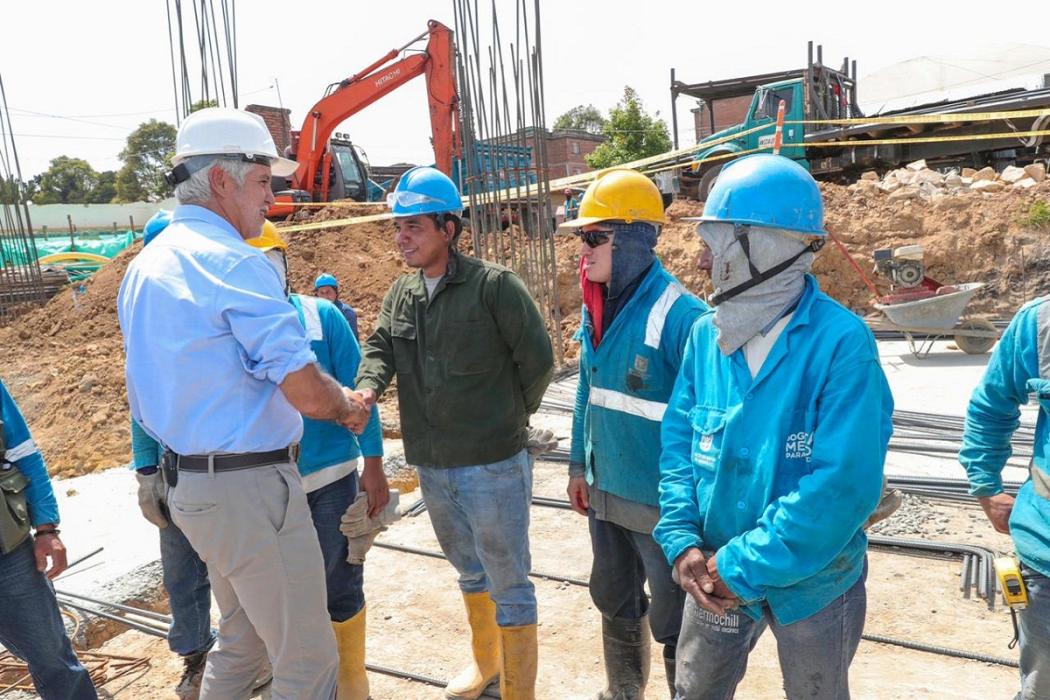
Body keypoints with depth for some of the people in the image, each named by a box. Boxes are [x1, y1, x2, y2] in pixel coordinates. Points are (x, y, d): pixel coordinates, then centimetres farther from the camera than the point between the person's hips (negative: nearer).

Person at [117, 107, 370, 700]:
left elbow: (155, 397, 17)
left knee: (241, 639, 26)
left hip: (190, 484, 10)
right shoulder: (235, 264, -19)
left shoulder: (144, 267, 10)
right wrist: (349, 406, -2)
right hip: (250, 488, -10)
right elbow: (307, 393, -24)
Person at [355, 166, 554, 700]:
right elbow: (380, 347, 5)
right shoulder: (400, 294, 7)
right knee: (469, 570, 26)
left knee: (509, 585, 6)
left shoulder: (493, 285, -14)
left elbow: (538, 361, -12)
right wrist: (366, 388, -18)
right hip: (431, 466, 7)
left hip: (493, 466, -7)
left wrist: (508, 423, -1)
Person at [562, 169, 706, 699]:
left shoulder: (681, 317, -23)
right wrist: (579, 464, 15)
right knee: (614, 604, 26)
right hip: (605, 493, 8)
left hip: (661, 502, -8)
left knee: (674, 624, 11)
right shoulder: (596, 310, 1)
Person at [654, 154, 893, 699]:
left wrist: (743, 567, -23)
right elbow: (679, 441, 0)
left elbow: (844, 484, -26)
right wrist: (683, 542, -12)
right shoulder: (707, 334, -5)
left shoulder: (841, 343, -21)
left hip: (811, 583, -4)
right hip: (716, 576, 4)